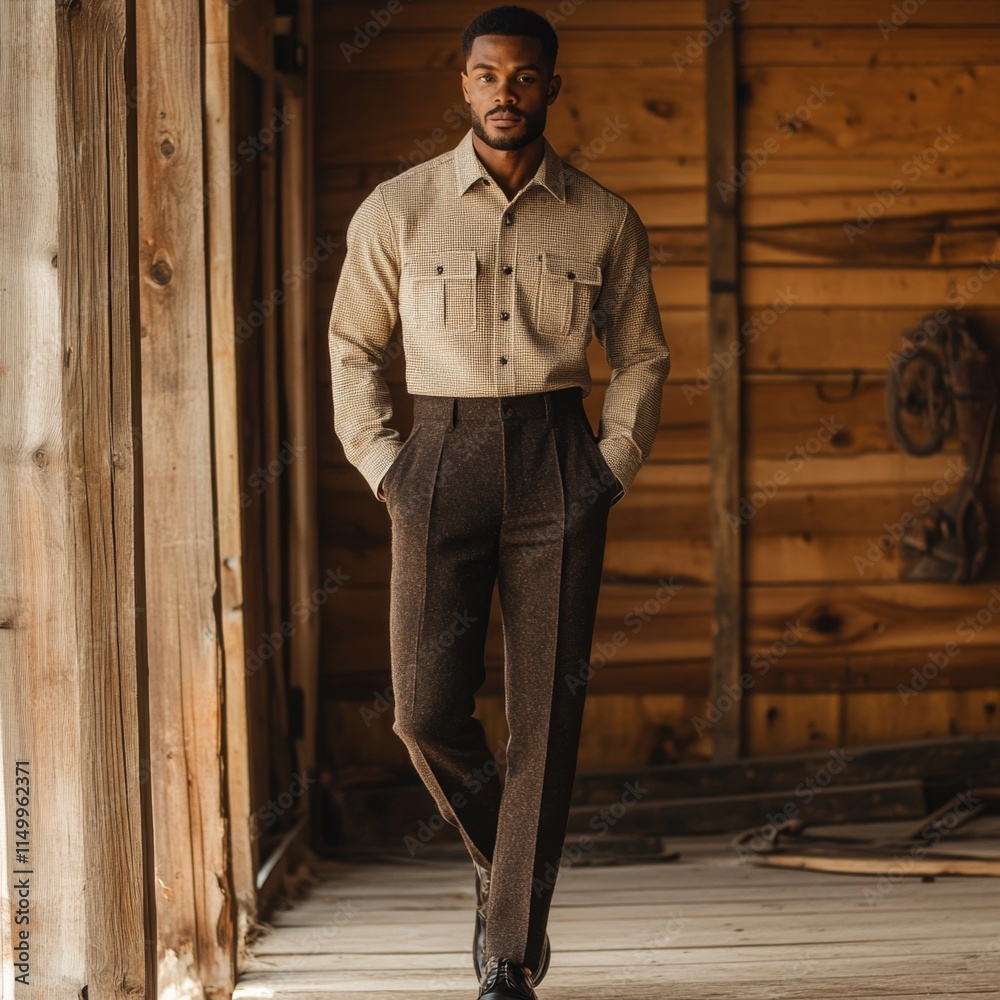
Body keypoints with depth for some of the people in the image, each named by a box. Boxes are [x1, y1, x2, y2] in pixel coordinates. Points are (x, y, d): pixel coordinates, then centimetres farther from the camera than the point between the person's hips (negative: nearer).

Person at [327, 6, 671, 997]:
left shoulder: (603, 220, 5)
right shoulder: (399, 209, 4)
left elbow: (641, 356, 15)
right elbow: (352, 345, 12)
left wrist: (612, 469, 4)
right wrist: (383, 467, 3)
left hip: (557, 464, 0)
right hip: (441, 459, 0)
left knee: (547, 714, -3)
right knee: (427, 708, -8)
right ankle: (498, 856, 23)